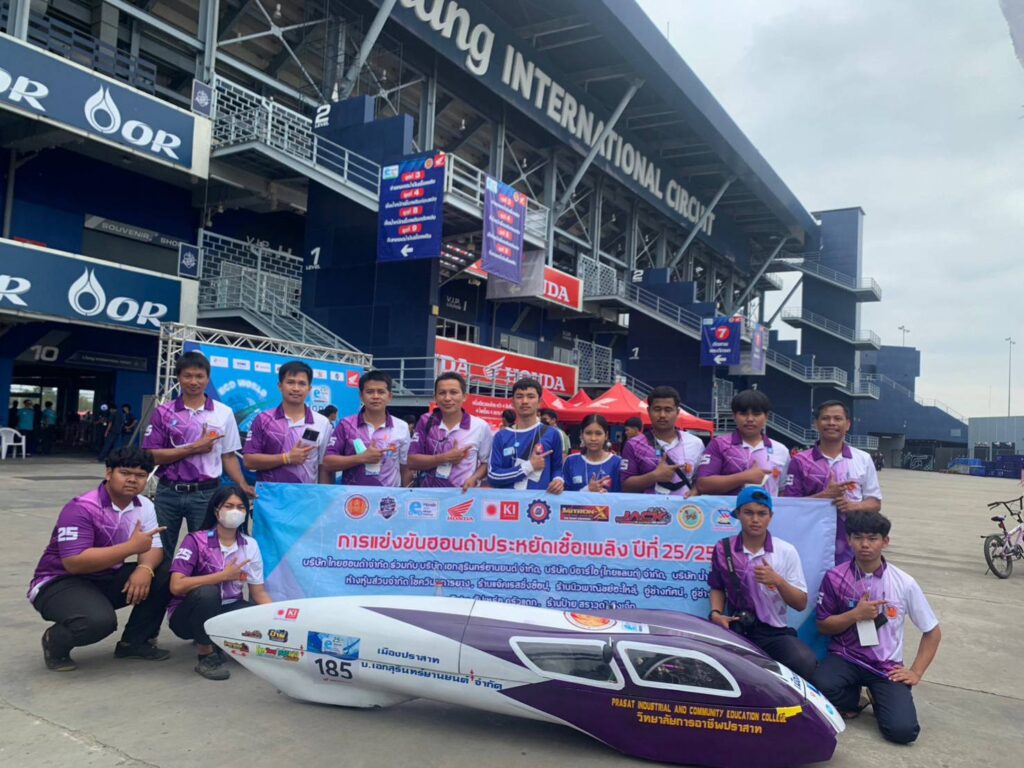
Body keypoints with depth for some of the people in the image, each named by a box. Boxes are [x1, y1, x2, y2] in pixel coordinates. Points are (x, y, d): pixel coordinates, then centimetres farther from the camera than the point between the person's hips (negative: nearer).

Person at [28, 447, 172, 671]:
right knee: (100, 620, -36)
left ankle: (134, 642, 5)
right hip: (60, 582, -7)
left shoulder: (144, 506, -1)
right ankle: (55, 641, 0)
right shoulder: (81, 509, -23)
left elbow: (154, 546, -5)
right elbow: (75, 562, -32)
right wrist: (132, 546, -33)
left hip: (108, 579, 7)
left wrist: (145, 568, -29)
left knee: (167, 575, -12)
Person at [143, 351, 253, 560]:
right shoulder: (163, 412, 1)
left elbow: (228, 456, 4)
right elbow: (151, 455, -6)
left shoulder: (224, 413, 2)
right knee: (160, 551, 11)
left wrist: (242, 484, -11)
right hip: (168, 493, 1)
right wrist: (194, 448, -14)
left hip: (205, 493, 0)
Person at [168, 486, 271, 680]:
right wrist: (223, 575, -24)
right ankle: (206, 655, -14)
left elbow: (259, 593, -1)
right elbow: (176, 586, -26)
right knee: (207, 592, -36)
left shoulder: (250, 545, -3)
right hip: (187, 614, -4)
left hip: (225, 611, 4)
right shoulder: (196, 540, -15)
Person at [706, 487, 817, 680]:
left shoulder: (786, 551, 2)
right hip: (735, 630, 0)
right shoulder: (723, 550, 5)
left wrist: (778, 581, -16)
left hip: (774, 632, 0)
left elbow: (801, 603, 2)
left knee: (805, 662, -31)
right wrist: (716, 613, 0)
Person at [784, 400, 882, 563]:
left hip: (852, 546, 2)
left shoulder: (863, 459, 7)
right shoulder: (801, 461, 1)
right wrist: (826, 495, -15)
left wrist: (853, 505, -12)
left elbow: (875, 502, 10)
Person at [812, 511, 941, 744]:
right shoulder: (835, 578, -6)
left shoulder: (904, 583, -4)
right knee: (821, 685, -33)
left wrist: (916, 672, -1)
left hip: (887, 666, 0)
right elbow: (823, 626, 1)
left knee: (902, 730, -23)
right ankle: (851, 700, 5)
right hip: (846, 656, 0)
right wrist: (856, 614, -16)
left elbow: (932, 631, 6)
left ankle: (880, 700, 14)